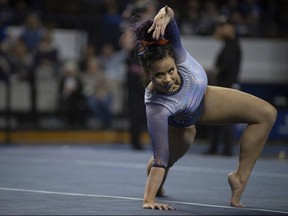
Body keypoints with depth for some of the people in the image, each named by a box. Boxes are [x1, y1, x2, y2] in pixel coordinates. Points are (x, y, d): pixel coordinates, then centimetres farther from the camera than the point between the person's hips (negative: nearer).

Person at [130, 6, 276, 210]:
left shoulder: (176, 54, -42)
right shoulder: (157, 108, -47)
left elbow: (169, 16, -55)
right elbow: (160, 160, -43)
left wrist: (165, 15, -79)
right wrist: (148, 200, -49)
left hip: (202, 98, 3)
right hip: (180, 121, -3)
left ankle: (241, 177, 5)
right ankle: (156, 187, 45)